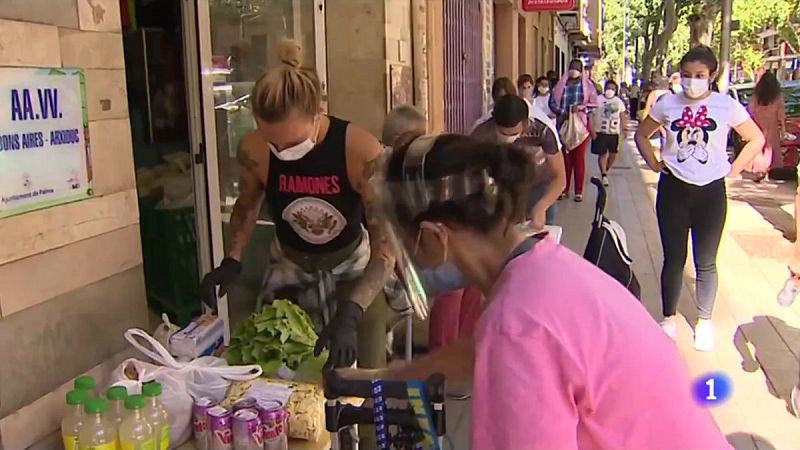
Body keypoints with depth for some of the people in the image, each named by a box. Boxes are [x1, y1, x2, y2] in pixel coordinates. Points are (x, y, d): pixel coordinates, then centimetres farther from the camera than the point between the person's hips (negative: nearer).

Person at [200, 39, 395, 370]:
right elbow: (247, 204, 2)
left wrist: (349, 314, -38)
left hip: (353, 269, -2)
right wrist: (233, 261, -13)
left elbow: (386, 246, -27)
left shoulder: (361, 151, -31)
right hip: (289, 269, 2)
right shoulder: (253, 150, -21)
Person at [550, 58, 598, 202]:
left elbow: (594, 103, -1)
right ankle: (564, 189, 14)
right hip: (564, 124, 2)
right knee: (565, 157, 5)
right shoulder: (561, 84, 8)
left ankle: (579, 191, 5)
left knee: (579, 157, 0)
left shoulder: (587, 84, 4)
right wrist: (561, 112, -11)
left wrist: (580, 107, -16)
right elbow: (552, 102, 6)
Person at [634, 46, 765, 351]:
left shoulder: (726, 105, -5)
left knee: (706, 263, 8)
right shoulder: (667, 104, -1)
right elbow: (641, 135, 12)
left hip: (711, 191, -1)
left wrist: (733, 169, -2)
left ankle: (704, 321, 24)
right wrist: (654, 164, 2)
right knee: (674, 259, 9)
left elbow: (756, 139, 5)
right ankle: (669, 318, 22)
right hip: (674, 189, 1)